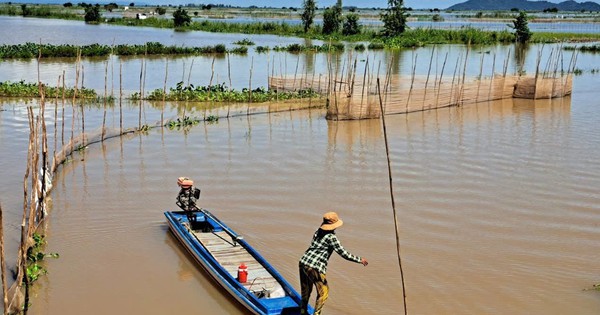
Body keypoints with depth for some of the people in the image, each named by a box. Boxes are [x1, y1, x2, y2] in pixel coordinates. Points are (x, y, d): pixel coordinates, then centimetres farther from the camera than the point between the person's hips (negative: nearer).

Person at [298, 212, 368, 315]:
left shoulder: (318, 232, 9)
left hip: (303, 263, 8)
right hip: (315, 268, -8)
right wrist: (360, 260, -1)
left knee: (306, 289, 24)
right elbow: (343, 254, -11)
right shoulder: (331, 237, -12)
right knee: (323, 291, 9)